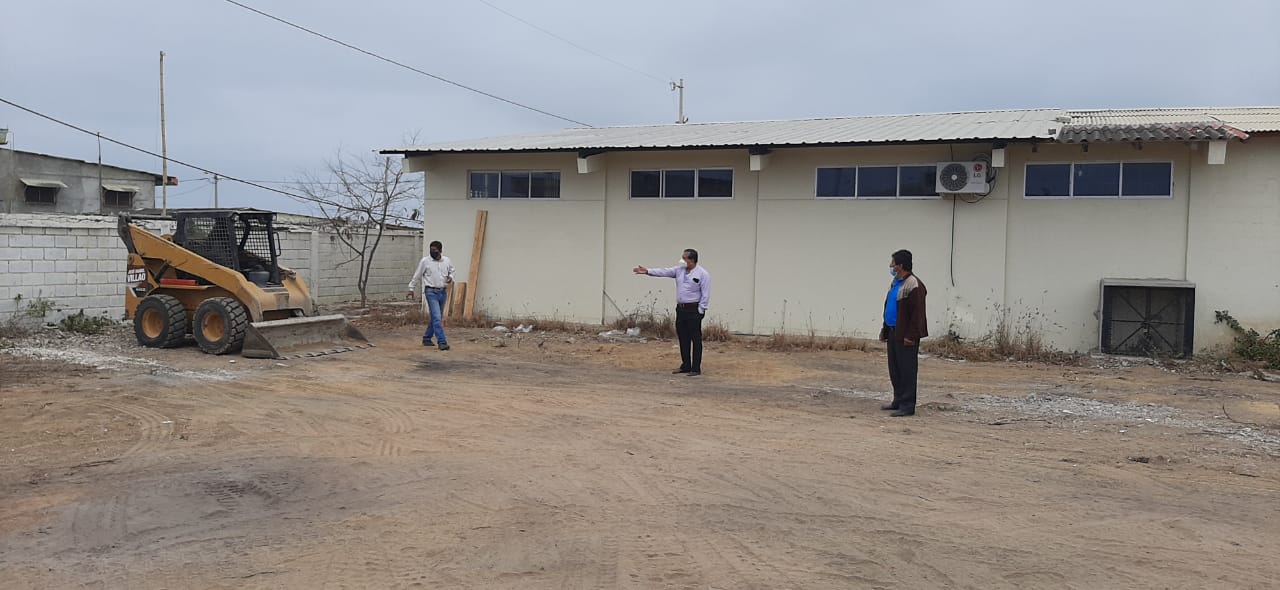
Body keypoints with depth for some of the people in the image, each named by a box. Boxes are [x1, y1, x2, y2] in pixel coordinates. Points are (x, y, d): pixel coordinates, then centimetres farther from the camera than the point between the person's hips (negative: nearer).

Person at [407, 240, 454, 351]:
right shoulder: (425, 261, -5)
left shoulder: (447, 261, 4)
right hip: (431, 292, -5)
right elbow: (417, 276, 5)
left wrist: (451, 277, 1)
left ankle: (426, 338, 29)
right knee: (437, 317, -13)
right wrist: (412, 288, 9)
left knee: (436, 317, 13)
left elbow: (451, 271, 22)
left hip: (443, 292, 5)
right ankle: (442, 342, -14)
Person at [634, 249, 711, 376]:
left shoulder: (703, 274, -9)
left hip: (694, 310, -7)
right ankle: (685, 366, 20)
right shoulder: (679, 270, 9)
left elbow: (705, 295, -11)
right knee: (683, 339, 11)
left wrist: (700, 311, -14)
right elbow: (664, 272, 1)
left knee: (696, 339, -3)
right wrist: (648, 271, -10)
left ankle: (696, 368, 1)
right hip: (680, 309, 7)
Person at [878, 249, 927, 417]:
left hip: (905, 336, -10)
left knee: (907, 370, -5)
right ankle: (898, 401, 25)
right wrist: (885, 330, 20)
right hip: (893, 334, 10)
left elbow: (917, 313, -20)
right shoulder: (895, 283, 16)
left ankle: (907, 406, -1)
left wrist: (910, 336, -22)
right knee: (894, 370, 15)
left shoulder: (913, 285, -16)